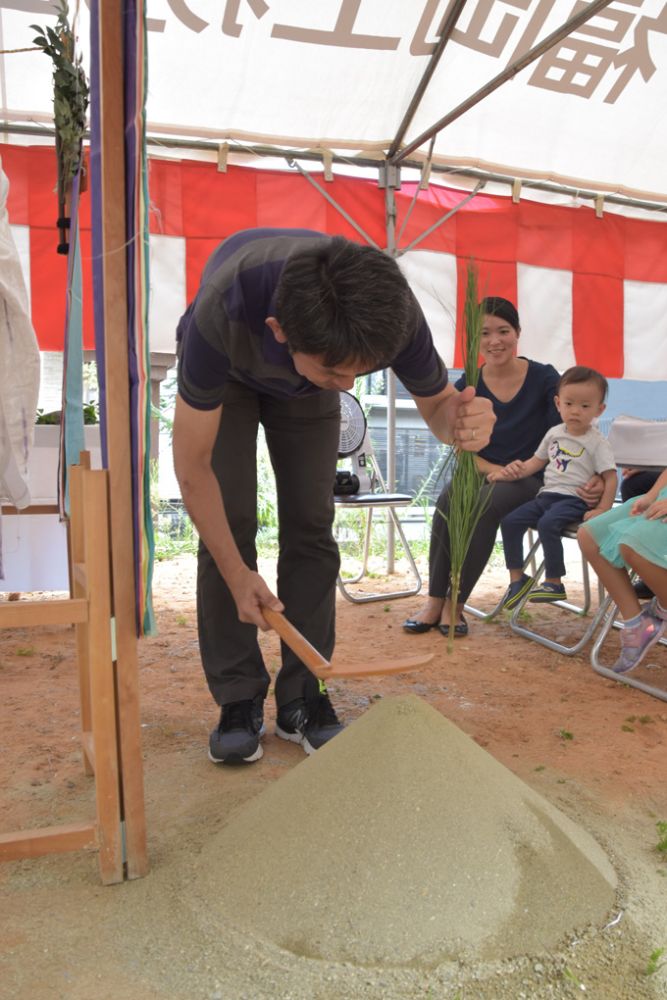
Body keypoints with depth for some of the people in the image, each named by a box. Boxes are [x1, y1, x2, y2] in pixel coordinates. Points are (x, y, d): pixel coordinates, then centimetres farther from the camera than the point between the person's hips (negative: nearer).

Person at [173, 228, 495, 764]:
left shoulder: (392, 312, -37)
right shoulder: (223, 311, -44)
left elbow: (437, 402, -17)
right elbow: (192, 463, -32)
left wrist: (461, 422, -43)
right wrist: (238, 575, -28)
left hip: (304, 382, 2)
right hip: (226, 374, -2)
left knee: (311, 527, -8)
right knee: (229, 523, -15)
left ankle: (302, 698, 3)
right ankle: (238, 699, -1)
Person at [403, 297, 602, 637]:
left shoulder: (544, 378, -5)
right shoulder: (466, 387, -1)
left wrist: (593, 477, -22)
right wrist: (498, 470, -19)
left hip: (530, 481, -2)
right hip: (480, 474, 2)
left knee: (485, 505, -34)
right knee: (448, 500, -32)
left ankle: (454, 604, -21)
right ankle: (434, 600, -22)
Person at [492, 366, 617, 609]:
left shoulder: (597, 442, -4)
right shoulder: (554, 433, 13)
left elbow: (610, 478, -7)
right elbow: (537, 461, 24)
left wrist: (602, 510, -17)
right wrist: (510, 471, 11)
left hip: (574, 499, -6)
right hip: (547, 494, 7)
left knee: (547, 523, -33)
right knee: (510, 521, -8)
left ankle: (554, 583, -22)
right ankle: (517, 578, 4)